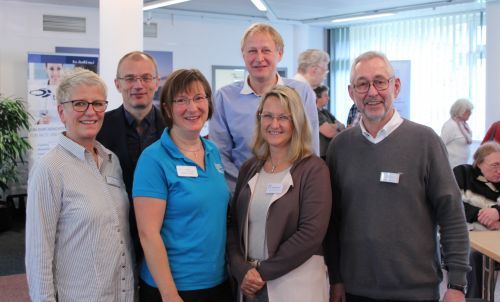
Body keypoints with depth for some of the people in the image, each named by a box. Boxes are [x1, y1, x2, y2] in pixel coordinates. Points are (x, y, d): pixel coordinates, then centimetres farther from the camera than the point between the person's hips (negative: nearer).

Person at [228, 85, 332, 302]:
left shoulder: (313, 169, -8)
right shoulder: (249, 168, 7)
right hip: (249, 282, 4)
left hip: (296, 283, -4)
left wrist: (263, 272, -14)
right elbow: (234, 226, 6)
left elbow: (312, 233, -16)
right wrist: (242, 271, -9)